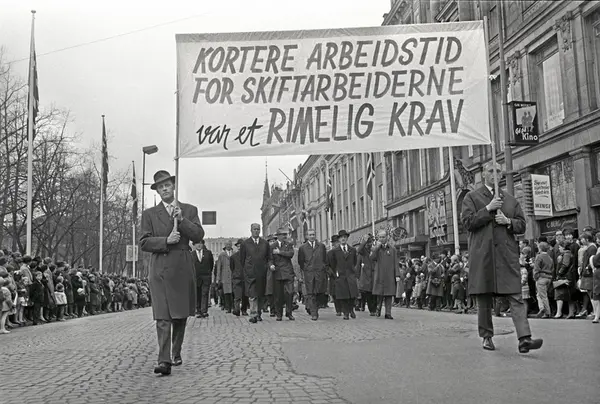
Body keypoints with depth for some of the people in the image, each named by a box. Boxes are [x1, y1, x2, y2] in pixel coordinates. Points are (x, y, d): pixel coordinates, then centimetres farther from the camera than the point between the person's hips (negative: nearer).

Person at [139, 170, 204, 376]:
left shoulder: (189, 210, 11)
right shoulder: (149, 214, 9)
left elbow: (198, 236, 0)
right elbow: (144, 243, 2)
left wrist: (181, 219, -12)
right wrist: (165, 241, -12)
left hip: (182, 268, 2)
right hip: (160, 269, -2)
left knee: (181, 315, 11)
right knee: (163, 317, -9)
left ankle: (177, 352, 30)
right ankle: (164, 361, -12)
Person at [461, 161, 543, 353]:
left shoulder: (510, 200, 18)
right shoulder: (471, 197, 8)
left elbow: (521, 225, 16)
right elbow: (468, 222, -4)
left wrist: (508, 221, -4)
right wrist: (488, 208, -12)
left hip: (507, 253, 2)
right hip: (482, 254, -2)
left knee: (516, 297, -8)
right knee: (484, 300, 5)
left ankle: (524, 339, -15)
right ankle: (487, 337, 18)